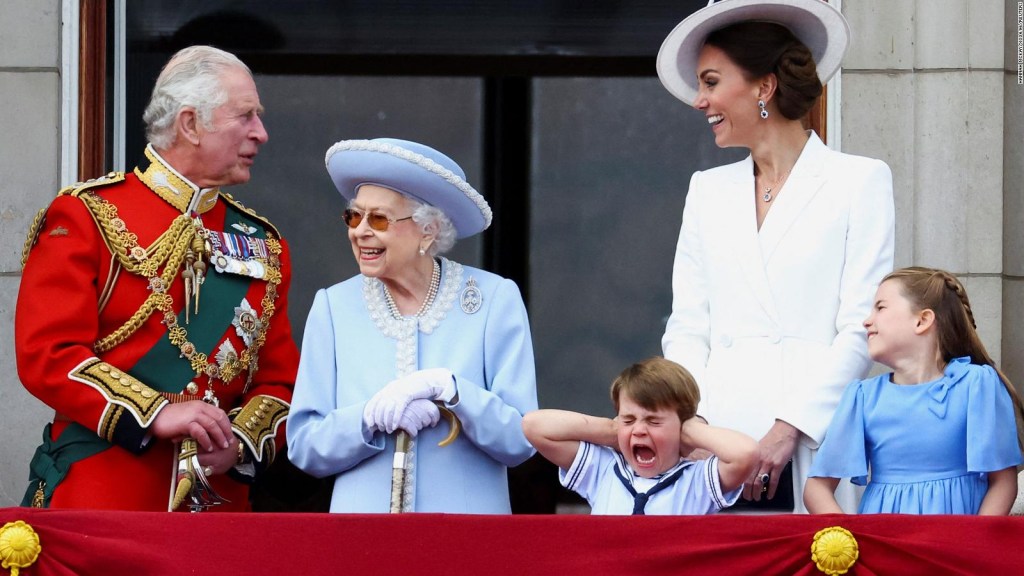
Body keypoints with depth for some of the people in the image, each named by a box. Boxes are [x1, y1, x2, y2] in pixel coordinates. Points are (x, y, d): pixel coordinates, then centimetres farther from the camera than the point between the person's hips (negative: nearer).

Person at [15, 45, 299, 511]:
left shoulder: (262, 244, 14)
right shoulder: (86, 216, -1)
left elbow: (279, 379, 12)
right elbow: (46, 354, -10)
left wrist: (240, 442, -9)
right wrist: (156, 415, -20)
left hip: (220, 499, 4)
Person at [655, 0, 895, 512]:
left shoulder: (860, 181, 6)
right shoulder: (707, 190, 21)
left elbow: (861, 329, -2)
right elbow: (686, 328, 16)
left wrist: (790, 427, -12)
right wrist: (692, 420, -2)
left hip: (811, 443, -4)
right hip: (717, 440, 4)